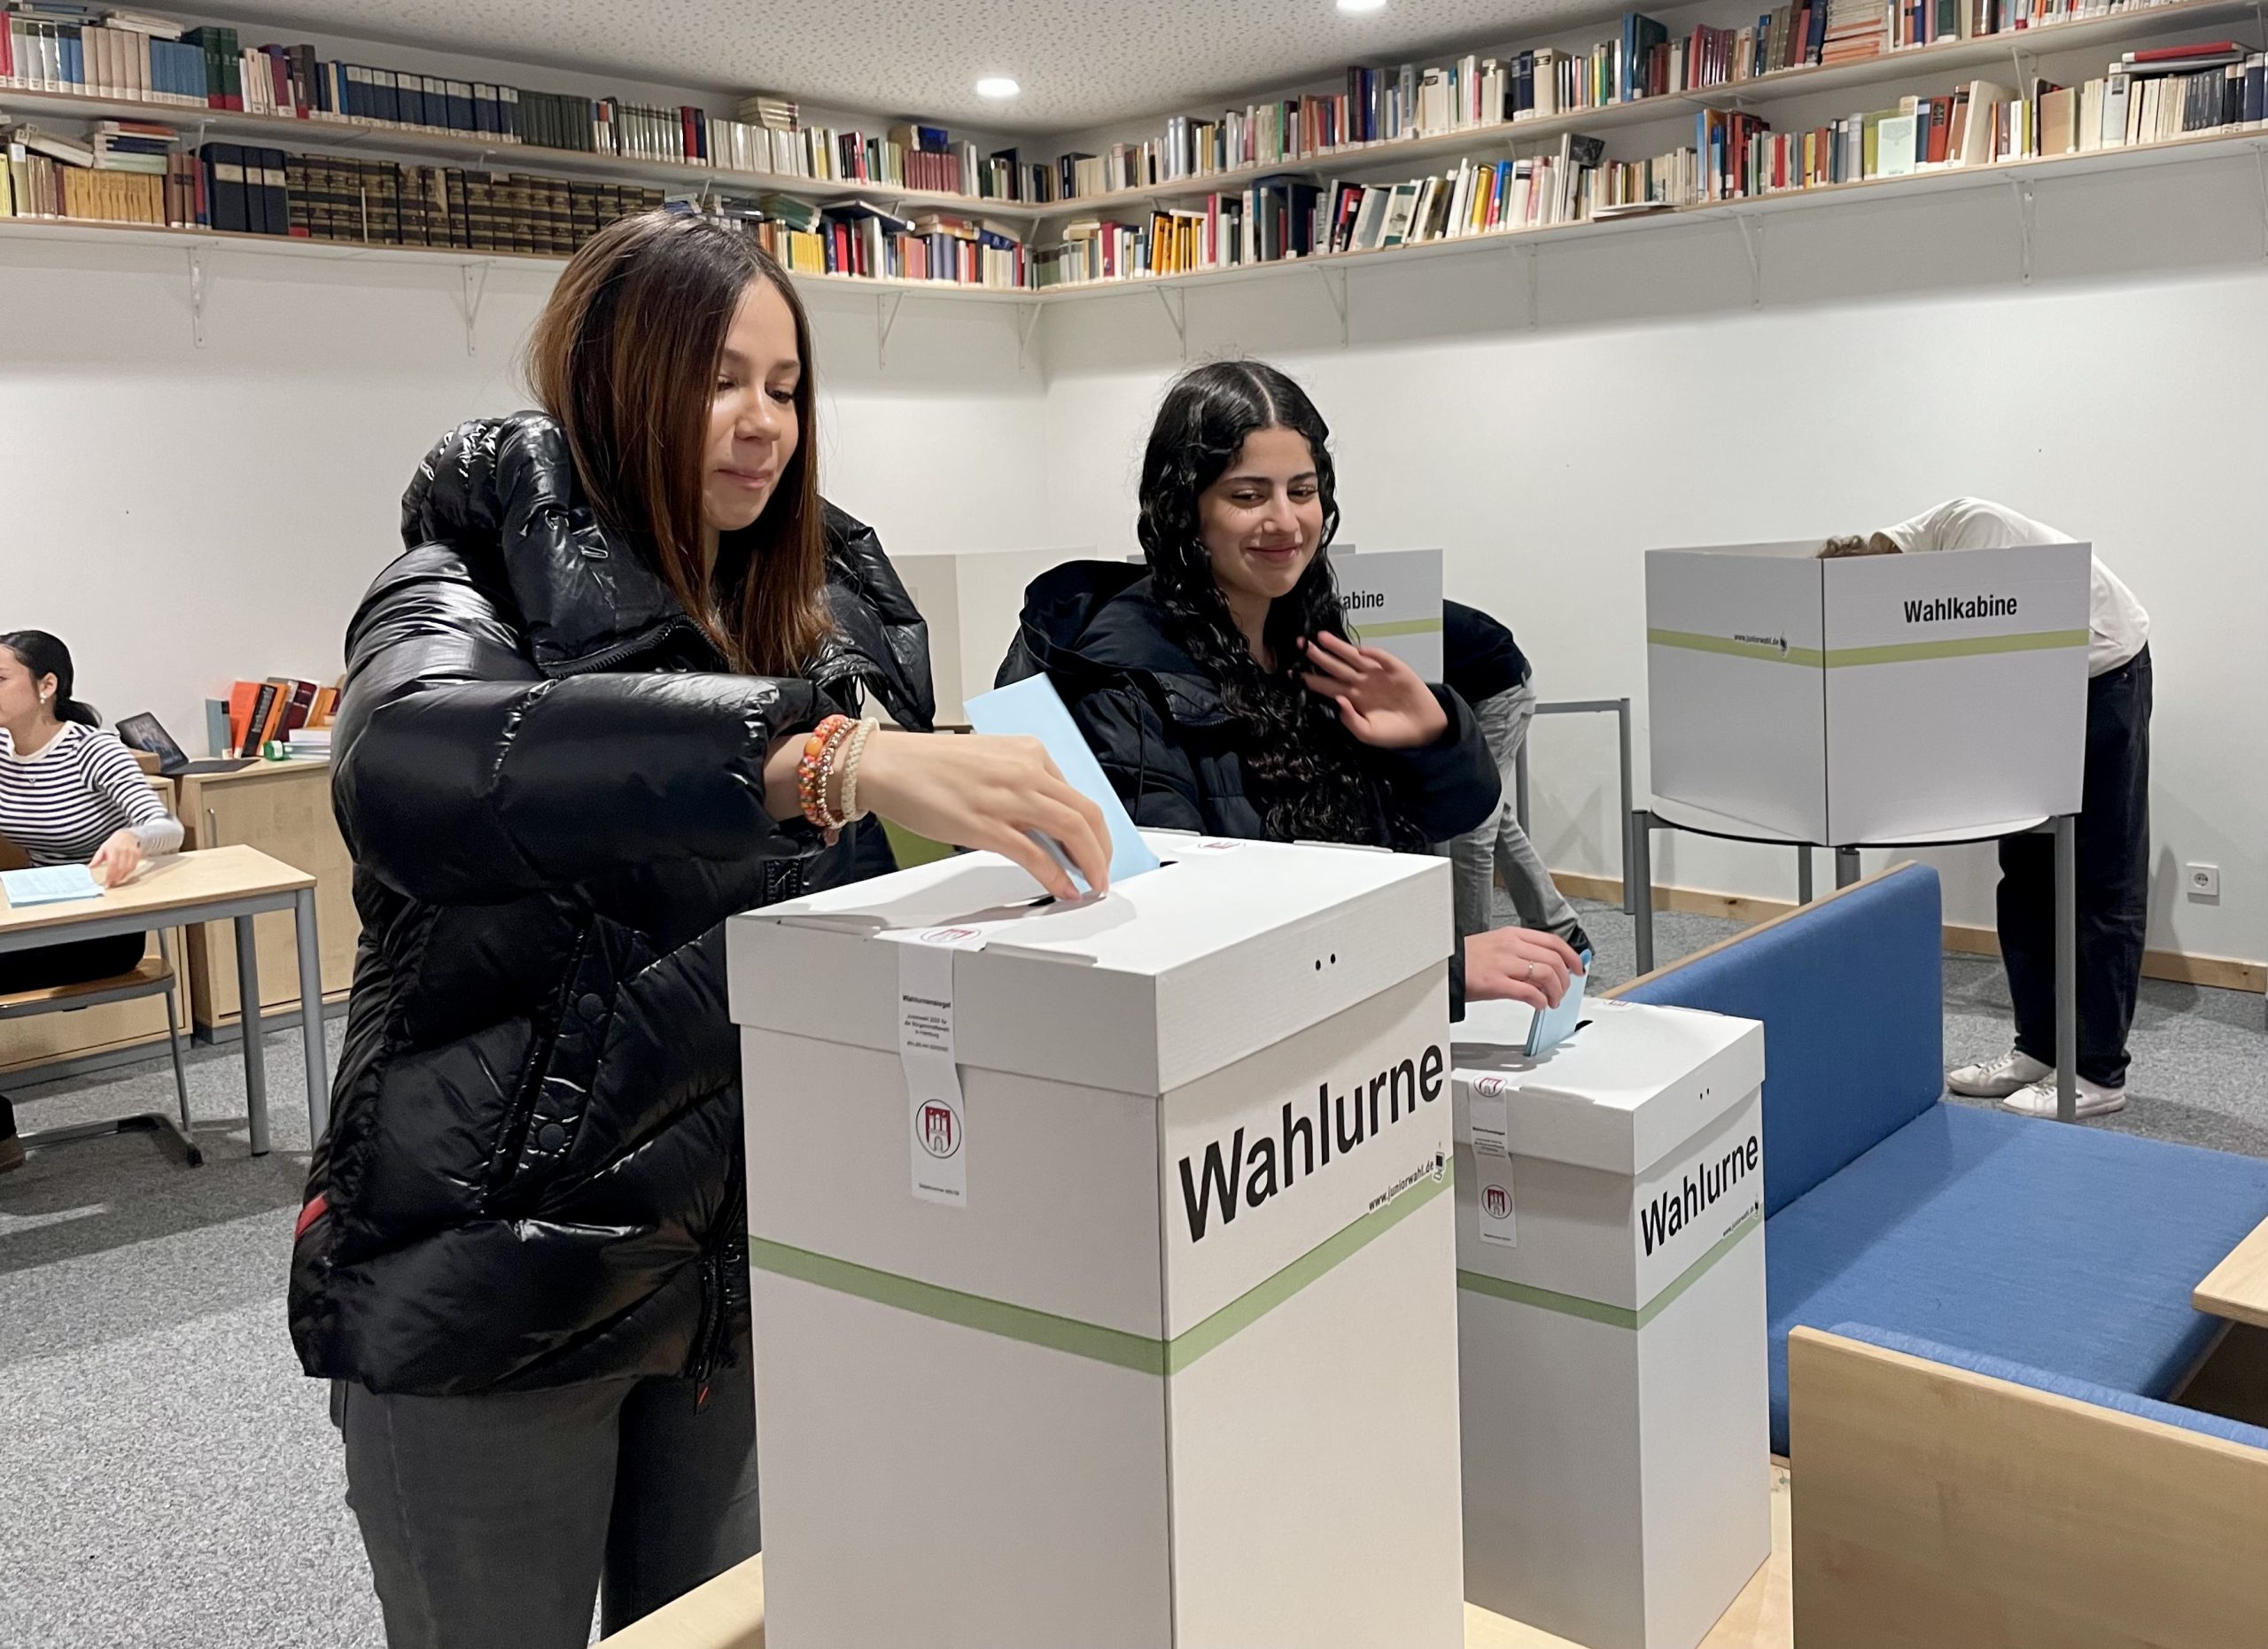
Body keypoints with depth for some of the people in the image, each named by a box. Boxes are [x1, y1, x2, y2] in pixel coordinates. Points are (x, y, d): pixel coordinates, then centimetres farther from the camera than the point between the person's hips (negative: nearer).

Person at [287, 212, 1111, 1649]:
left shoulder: (802, 617, 7)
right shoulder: (472, 590, -11)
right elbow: (408, 769, -36)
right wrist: (827, 756, -46)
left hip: (739, 1267, 5)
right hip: (494, 1277, -5)